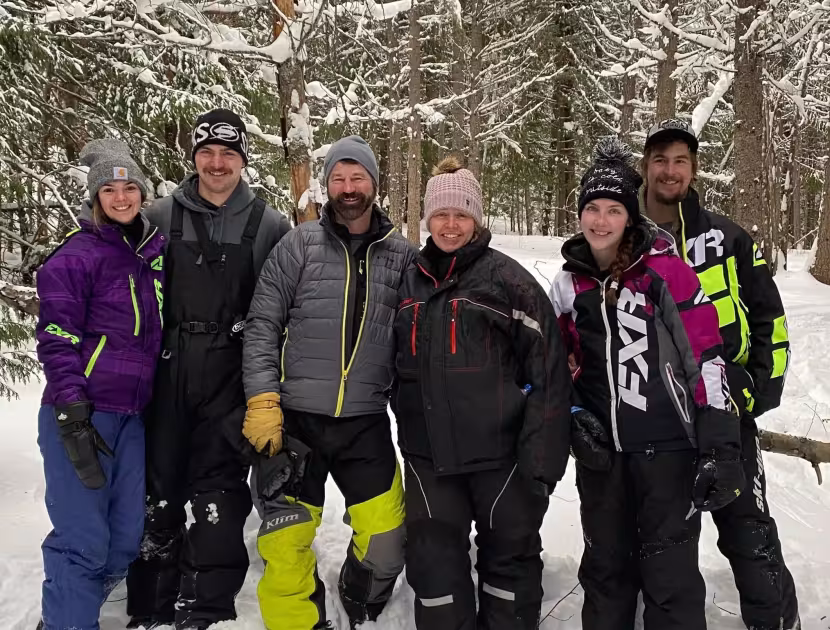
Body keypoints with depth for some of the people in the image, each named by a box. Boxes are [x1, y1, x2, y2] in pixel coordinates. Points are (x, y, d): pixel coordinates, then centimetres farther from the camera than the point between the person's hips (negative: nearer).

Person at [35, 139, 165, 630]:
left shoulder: (157, 248, 12)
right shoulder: (77, 254, -6)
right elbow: (57, 339, -10)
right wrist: (72, 416, -17)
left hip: (133, 415, 6)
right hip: (80, 413, -6)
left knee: (126, 540, 8)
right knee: (84, 541, -6)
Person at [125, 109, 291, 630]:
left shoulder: (269, 226, 3)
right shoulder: (162, 217, 6)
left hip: (232, 374, -1)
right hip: (167, 368, 2)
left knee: (220, 492, 1)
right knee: (158, 487, 7)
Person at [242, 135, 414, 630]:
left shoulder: (401, 255, 4)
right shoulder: (299, 245, -1)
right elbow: (262, 325, -2)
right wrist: (263, 401, -10)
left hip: (367, 423, 1)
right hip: (296, 419, -1)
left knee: (387, 542, 4)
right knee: (287, 543, 3)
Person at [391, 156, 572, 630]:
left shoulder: (507, 278, -6)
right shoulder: (410, 283, 10)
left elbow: (549, 370, -10)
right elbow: (398, 365, 21)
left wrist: (541, 455, -14)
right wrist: (405, 425, 17)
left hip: (500, 450, -4)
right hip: (428, 454, 4)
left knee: (511, 556, 13)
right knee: (435, 565, 9)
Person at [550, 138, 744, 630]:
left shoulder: (665, 269, -7)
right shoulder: (569, 284, 6)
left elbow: (706, 356, -10)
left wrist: (720, 447, -15)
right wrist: (576, 414, 2)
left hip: (668, 445, -4)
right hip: (601, 451, 4)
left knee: (670, 571, 2)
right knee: (606, 566, 16)